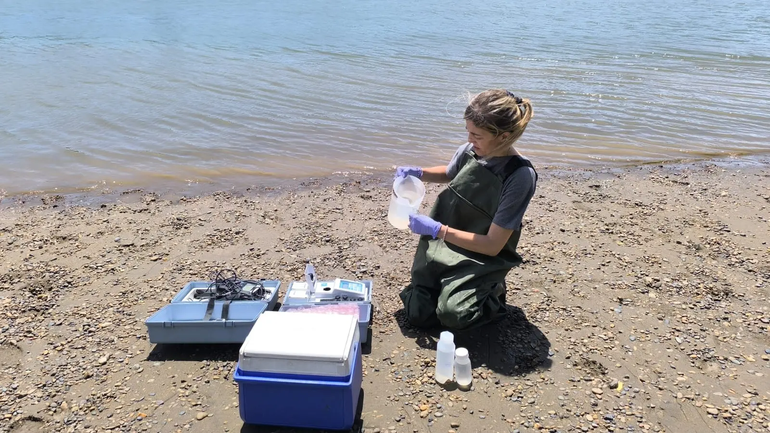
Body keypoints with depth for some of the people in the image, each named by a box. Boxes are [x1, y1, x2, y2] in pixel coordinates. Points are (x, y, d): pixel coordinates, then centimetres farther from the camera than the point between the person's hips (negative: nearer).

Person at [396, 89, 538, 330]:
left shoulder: (520, 176, -23)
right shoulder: (470, 151, -8)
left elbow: (492, 245, -22)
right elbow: (449, 174, 19)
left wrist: (438, 229, -25)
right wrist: (416, 173, -2)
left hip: (482, 260, -4)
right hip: (443, 249, 5)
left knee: (452, 315, -25)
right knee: (418, 315, -4)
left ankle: (493, 293, 6)